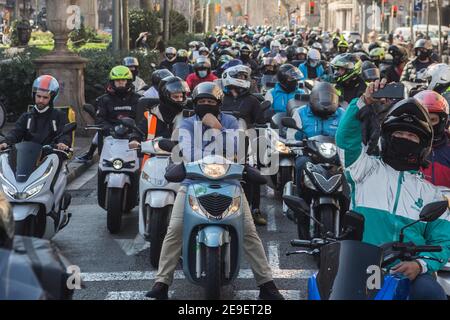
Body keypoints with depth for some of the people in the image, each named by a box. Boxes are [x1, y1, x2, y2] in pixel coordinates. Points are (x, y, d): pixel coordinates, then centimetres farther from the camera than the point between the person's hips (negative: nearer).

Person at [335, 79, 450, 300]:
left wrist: (420, 264, -10)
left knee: (430, 291, -30)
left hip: (408, 270, 1)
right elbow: (346, 137, -2)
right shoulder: (368, 168, 15)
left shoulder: (431, 192, 18)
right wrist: (365, 102, -15)